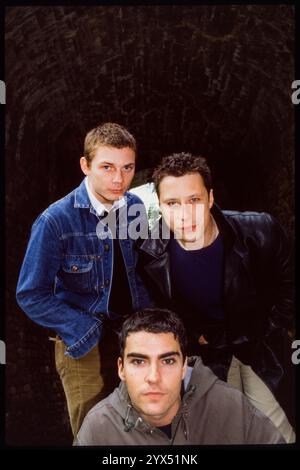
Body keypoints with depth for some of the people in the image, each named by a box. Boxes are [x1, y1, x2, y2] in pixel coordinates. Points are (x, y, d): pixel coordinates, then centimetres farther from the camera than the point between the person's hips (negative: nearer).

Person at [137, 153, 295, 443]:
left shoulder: (259, 232, -24)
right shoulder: (151, 257, -21)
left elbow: (287, 282, -3)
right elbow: (159, 311, 2)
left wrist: (272, 332, -1)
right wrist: (196, 338, -1)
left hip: (263, 348, 0)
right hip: (209, 353, 0)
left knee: (279, 435, 6)